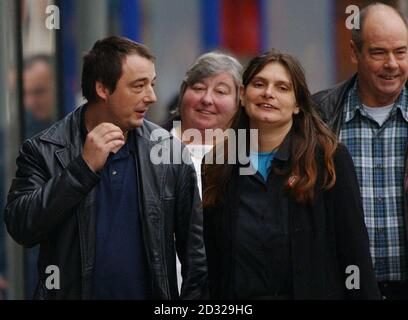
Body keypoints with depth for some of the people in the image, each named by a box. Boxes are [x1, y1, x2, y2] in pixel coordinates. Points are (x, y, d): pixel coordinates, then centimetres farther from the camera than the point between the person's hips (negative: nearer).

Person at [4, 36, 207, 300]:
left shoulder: (171, 152, -2)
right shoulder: (43, 151, -6)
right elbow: (20, 228, -17)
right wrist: (84, 167, -22)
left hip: (153, 294, 2)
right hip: (72, 291, -1)